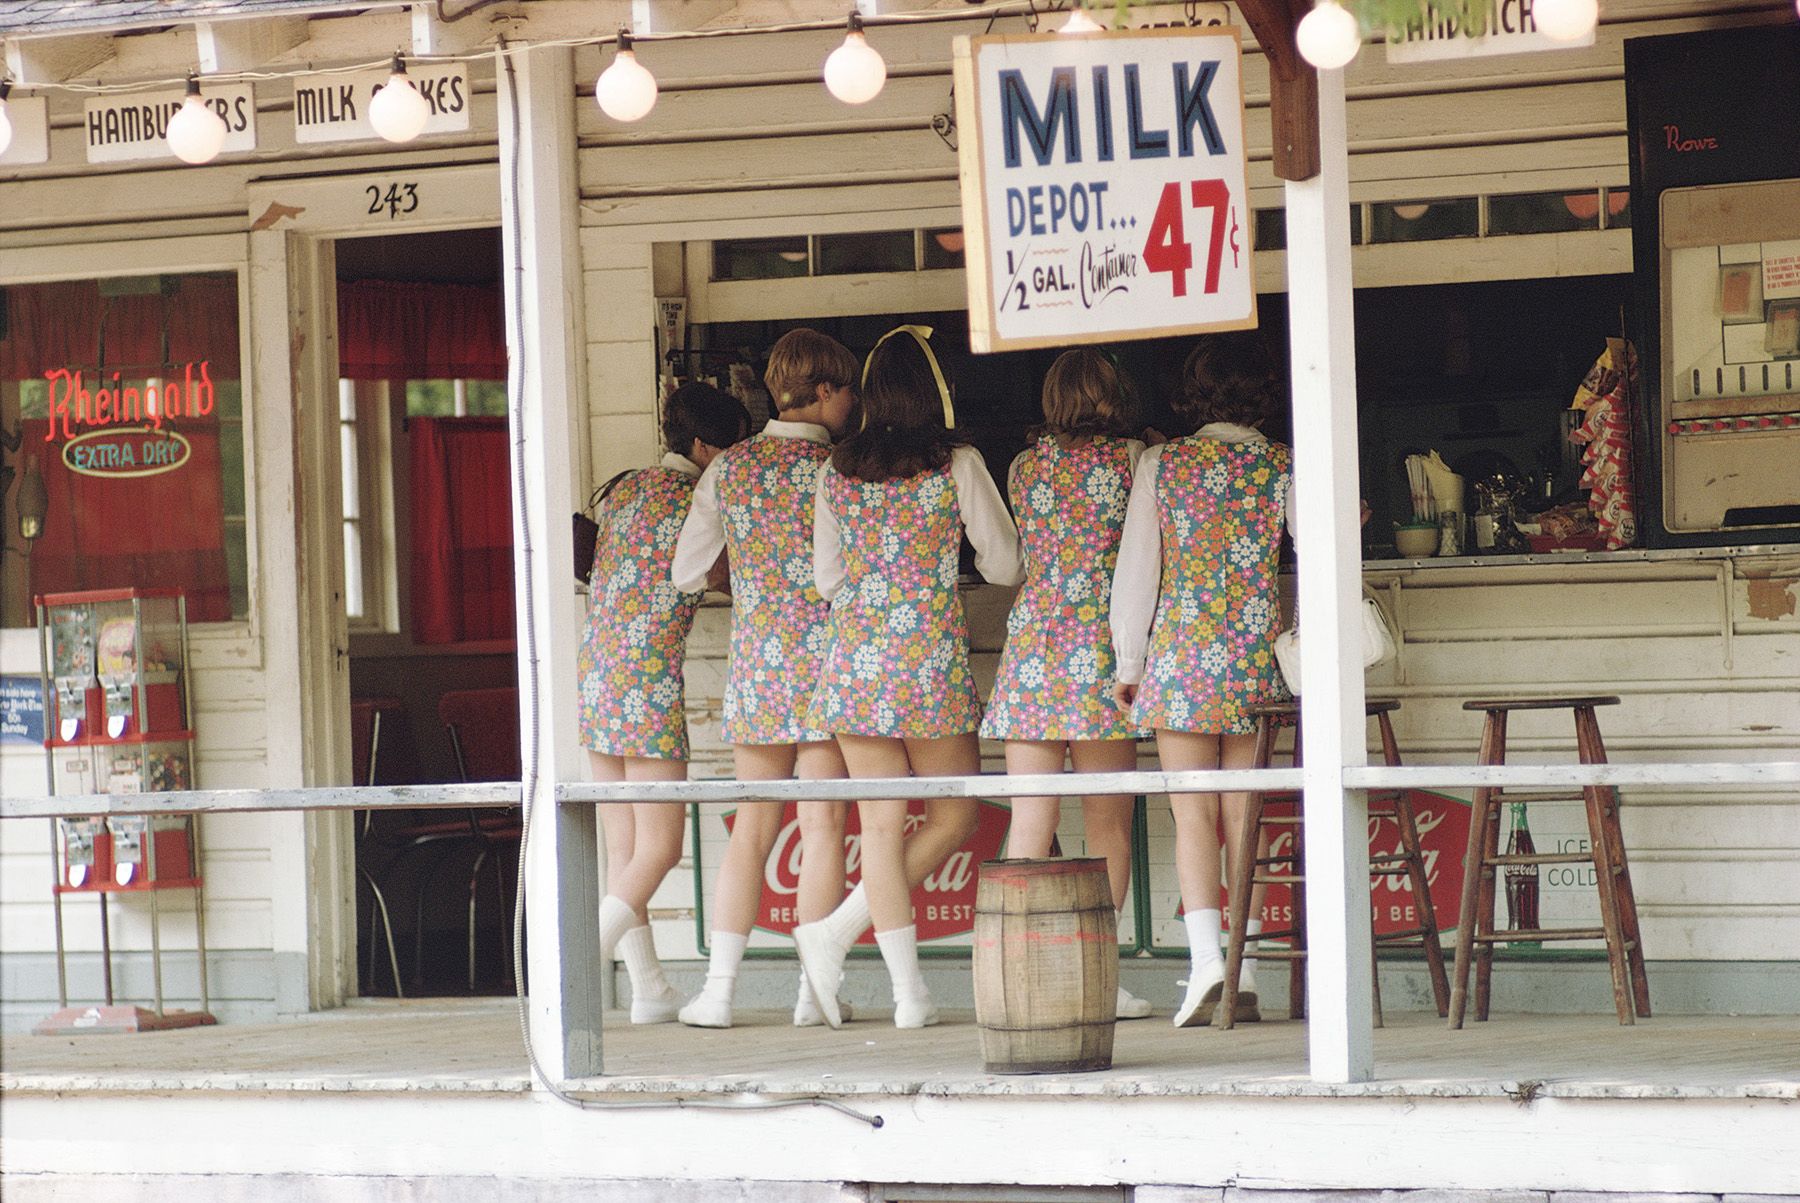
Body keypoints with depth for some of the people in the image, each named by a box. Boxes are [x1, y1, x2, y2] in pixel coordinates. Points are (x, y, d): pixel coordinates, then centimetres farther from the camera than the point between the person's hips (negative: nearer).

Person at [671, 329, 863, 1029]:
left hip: (755, 658, 4)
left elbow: (684, 571, 10)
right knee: (822, 825, 0)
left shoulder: (729, 469, 4)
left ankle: (718, 986, 2)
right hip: (823, 656, -3)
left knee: (752, 826, 9)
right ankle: (812, 991, -1)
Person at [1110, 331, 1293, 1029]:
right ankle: (1244, 976, 4)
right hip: (1256, 656, 1)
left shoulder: (1161, 466, 0)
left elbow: (1136, 571, 2)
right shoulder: (1284, 468, 1)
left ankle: (1207, 961, -17)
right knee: (1245, 816, 6)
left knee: (1193, 817, 0)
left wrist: (1128, 663, 9)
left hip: (1180, 656, -1)